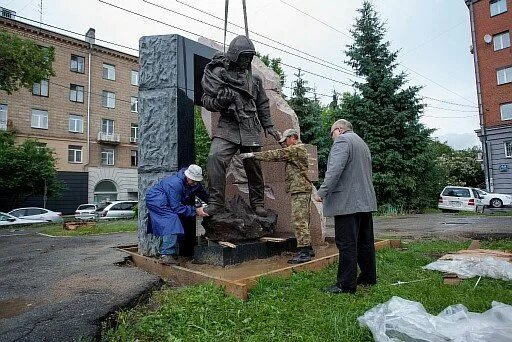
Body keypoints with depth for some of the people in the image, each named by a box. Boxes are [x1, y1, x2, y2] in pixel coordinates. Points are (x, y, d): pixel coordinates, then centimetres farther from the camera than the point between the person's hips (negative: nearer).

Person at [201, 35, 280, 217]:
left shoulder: (253, 78, 14)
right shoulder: (217, 73, 2)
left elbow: (263, 103, 22)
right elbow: (206, 100, 5)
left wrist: (268, 125, 17)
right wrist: (218, 102, -16)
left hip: (251, 129, 3)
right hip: (228, 127, -2)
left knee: (254, 167, 6)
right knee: (215, 158, -24)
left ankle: (257, 203, 24)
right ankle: (216, 202, -13)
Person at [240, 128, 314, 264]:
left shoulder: (296, 149, -10)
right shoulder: (298, 149, 23)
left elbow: (276, 155, -15)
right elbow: (279, 156, 20)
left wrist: (253, 155, -14)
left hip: (300, 190, -11)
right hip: (301, 189, 11)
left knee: (299, 221, -11)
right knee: (302, 221, 13)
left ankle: (304, 252, -9)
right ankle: (307, 249, 20)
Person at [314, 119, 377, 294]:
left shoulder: (342, 141, -7)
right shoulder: (362, 143, 24)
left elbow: (335, 170, -21)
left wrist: (322, 192, -18)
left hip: (348, 202, -10)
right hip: (366, 201, 10)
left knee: (346, 244, -6)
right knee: (365, 242, 16)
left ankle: (346, 284, 0)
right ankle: (369, 277, 27)